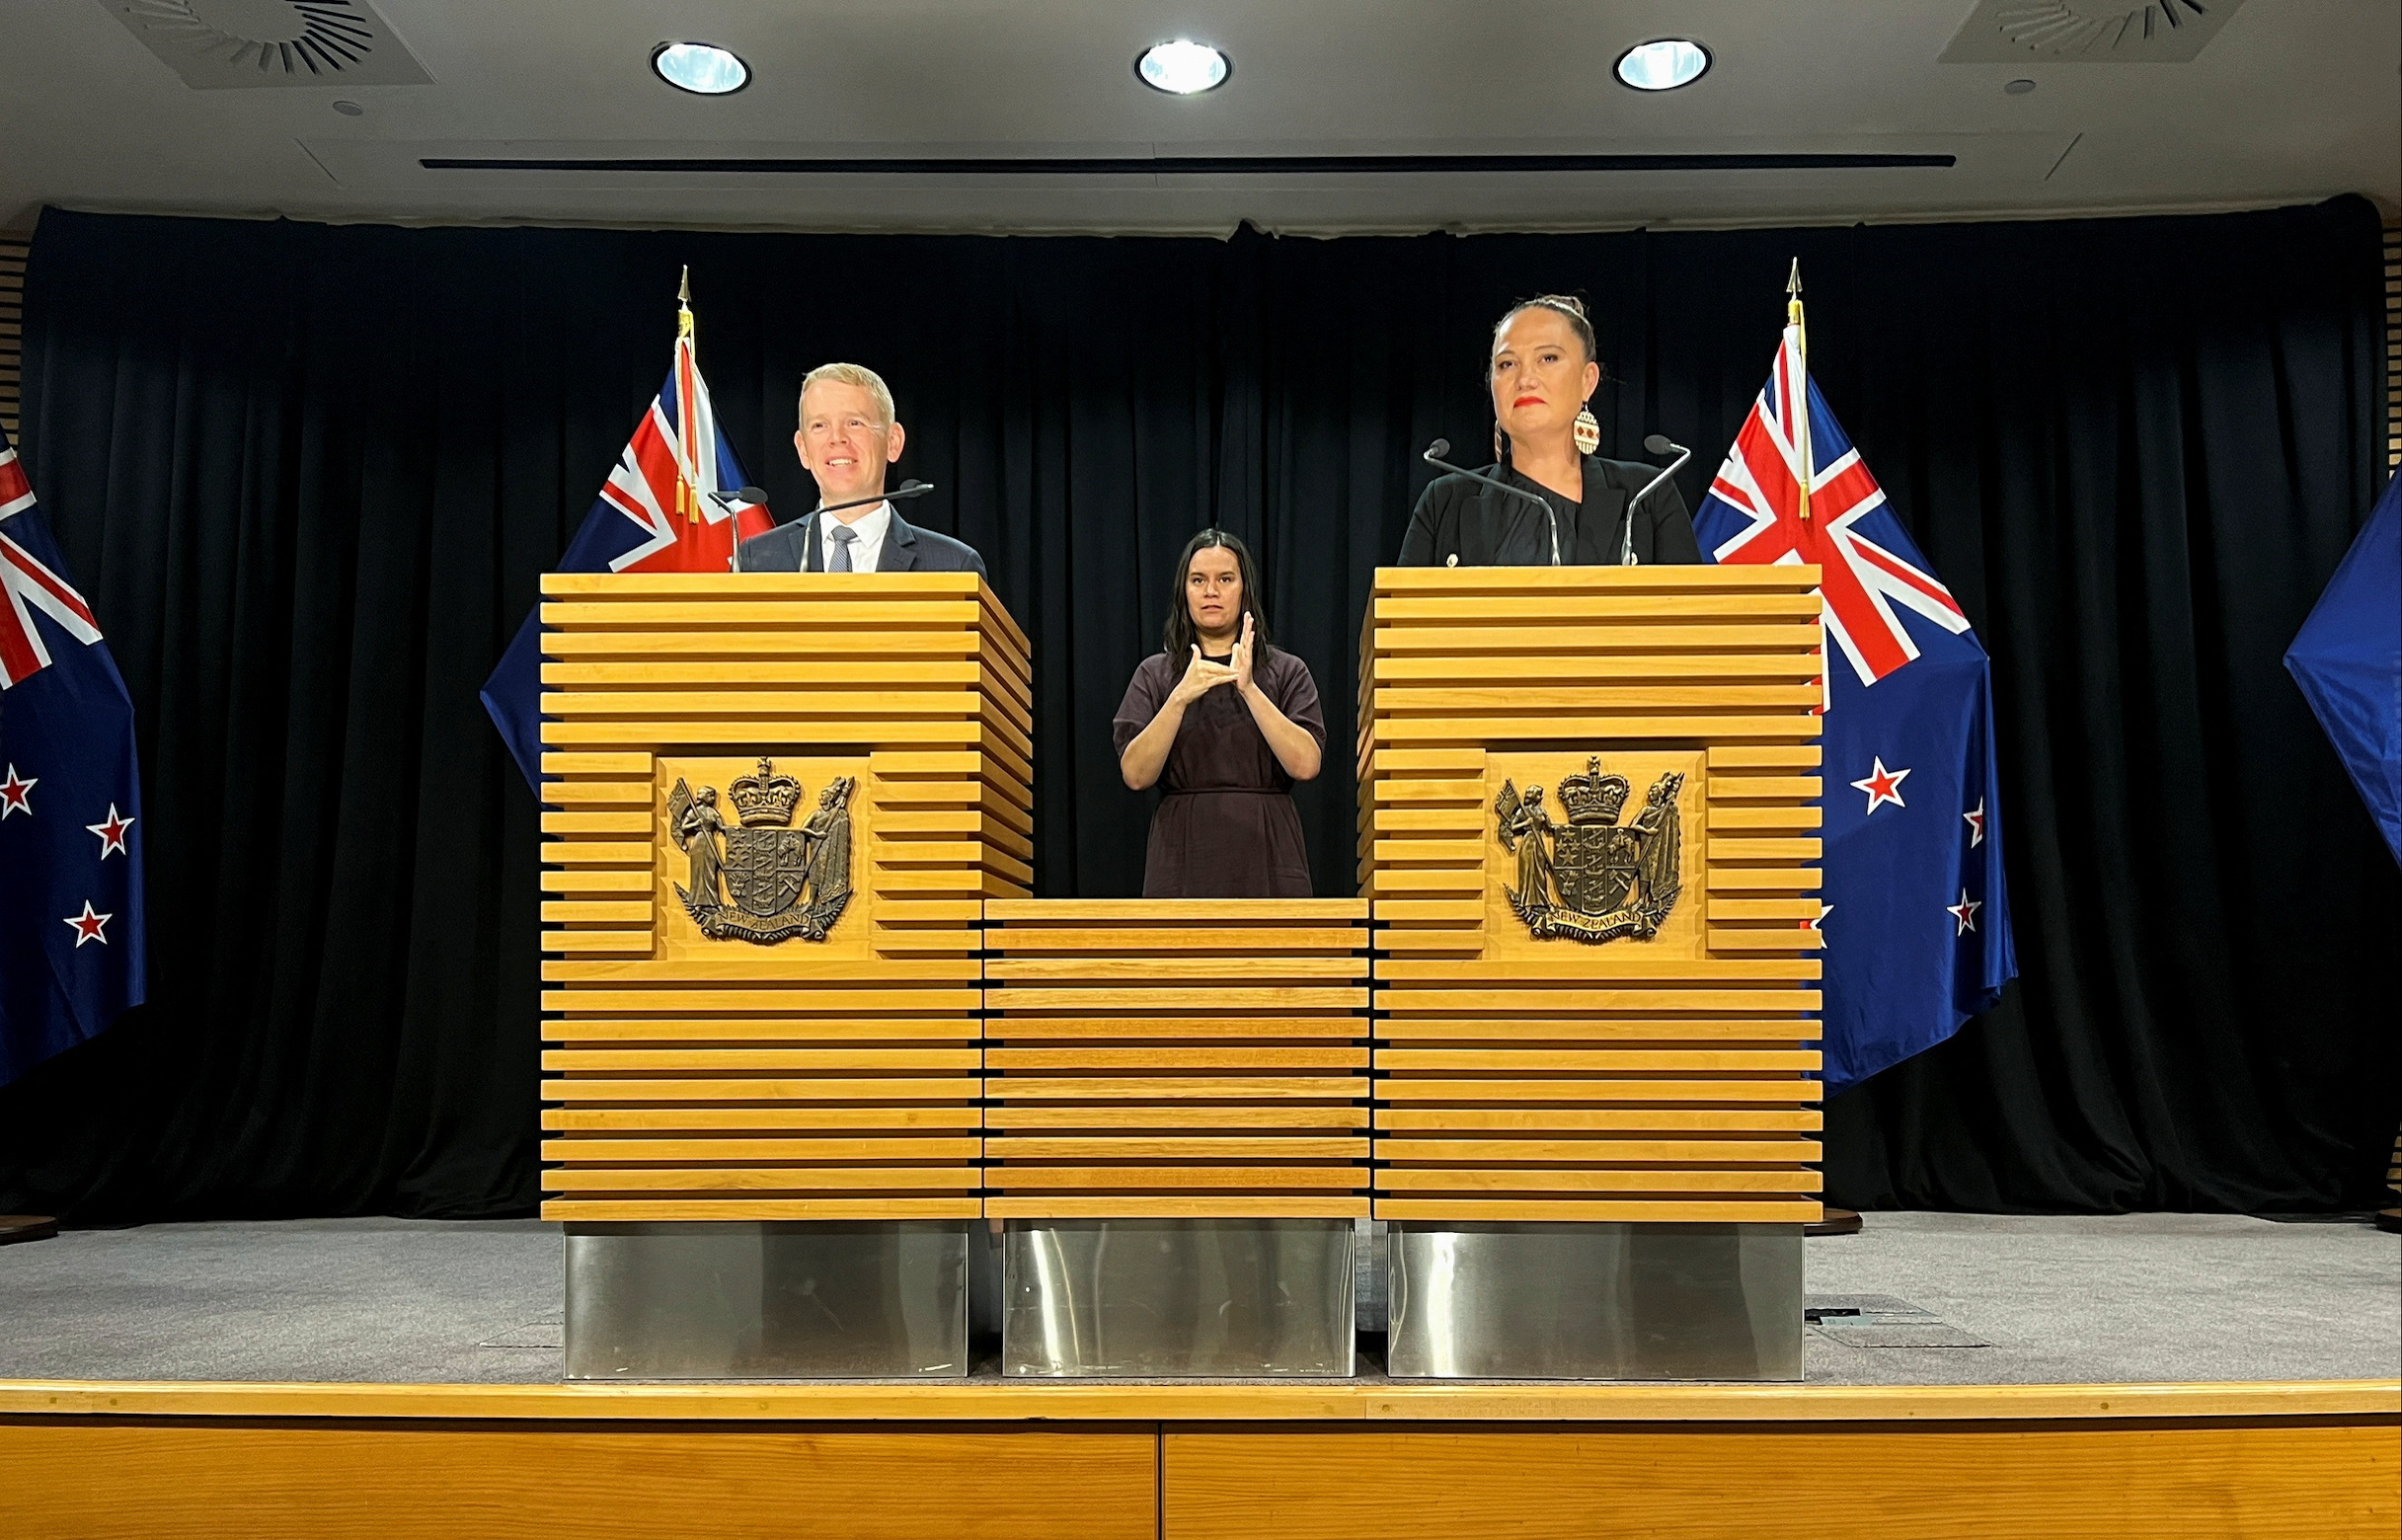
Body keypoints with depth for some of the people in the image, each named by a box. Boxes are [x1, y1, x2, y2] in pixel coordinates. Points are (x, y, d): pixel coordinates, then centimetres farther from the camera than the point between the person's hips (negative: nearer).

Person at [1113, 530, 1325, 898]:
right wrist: (1180, 698, -15)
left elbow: (1306, 764, -7)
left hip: (1267, 858, 0)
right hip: (1184, 859, 0)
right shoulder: (1155, 674, 9)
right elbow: (1136, 774, -4)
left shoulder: (1286, 671, 7)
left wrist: (1249, 689, -14)